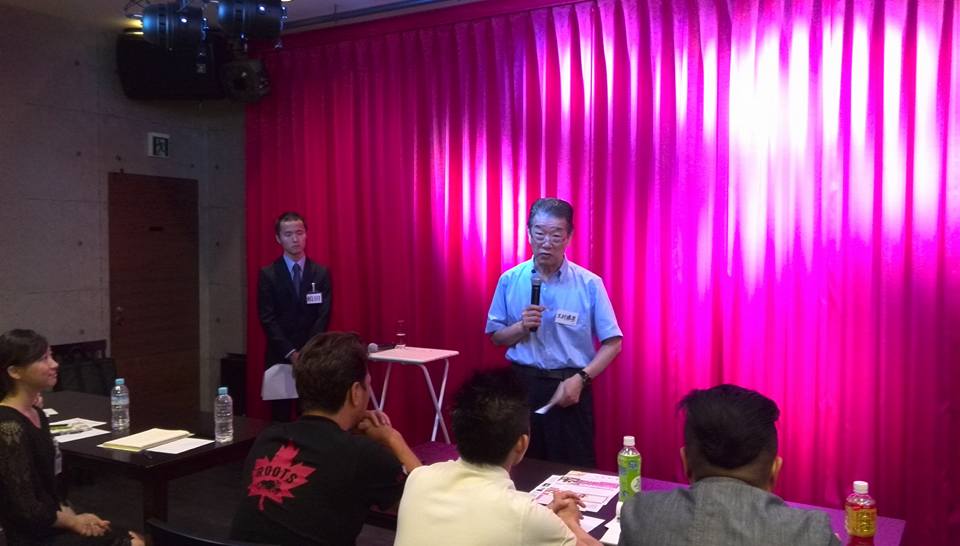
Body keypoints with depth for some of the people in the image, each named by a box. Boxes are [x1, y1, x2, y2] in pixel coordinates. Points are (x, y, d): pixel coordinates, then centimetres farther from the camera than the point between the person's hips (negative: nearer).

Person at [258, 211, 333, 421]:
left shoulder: (321, 273, 5)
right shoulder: (268, 274, 1)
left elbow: (323, 317, -1)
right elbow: (267, 319, -5)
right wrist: (291, 353, -13)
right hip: (279, 356, -1)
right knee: (280, 417, 3)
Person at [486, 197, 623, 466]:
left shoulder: (589, 284, -6)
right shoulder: (510, 280, 0)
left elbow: (612, 343, -4)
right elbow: (496, 337, 8)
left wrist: (579, 379, -15)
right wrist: (523, 327, -12)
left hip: (569, 387, -2)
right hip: (522, 385, 2)